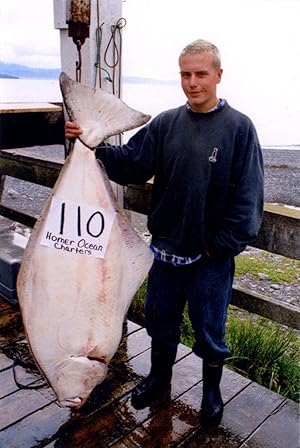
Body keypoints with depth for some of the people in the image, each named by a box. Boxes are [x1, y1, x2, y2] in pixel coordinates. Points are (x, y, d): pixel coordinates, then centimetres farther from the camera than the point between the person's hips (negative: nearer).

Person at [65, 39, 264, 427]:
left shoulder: (239, 127, -10)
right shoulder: (166, 123, 1)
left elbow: (248, 196, -12)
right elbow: (131, 164, -3)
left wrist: (221, 246, -14)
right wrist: (94, 147, -18)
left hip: (211, 257, -3)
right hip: (165, 248, 4)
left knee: (209, 330, 13)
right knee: (160, 321, 20)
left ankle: (211, 391, 41)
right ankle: (158, 378, 46)